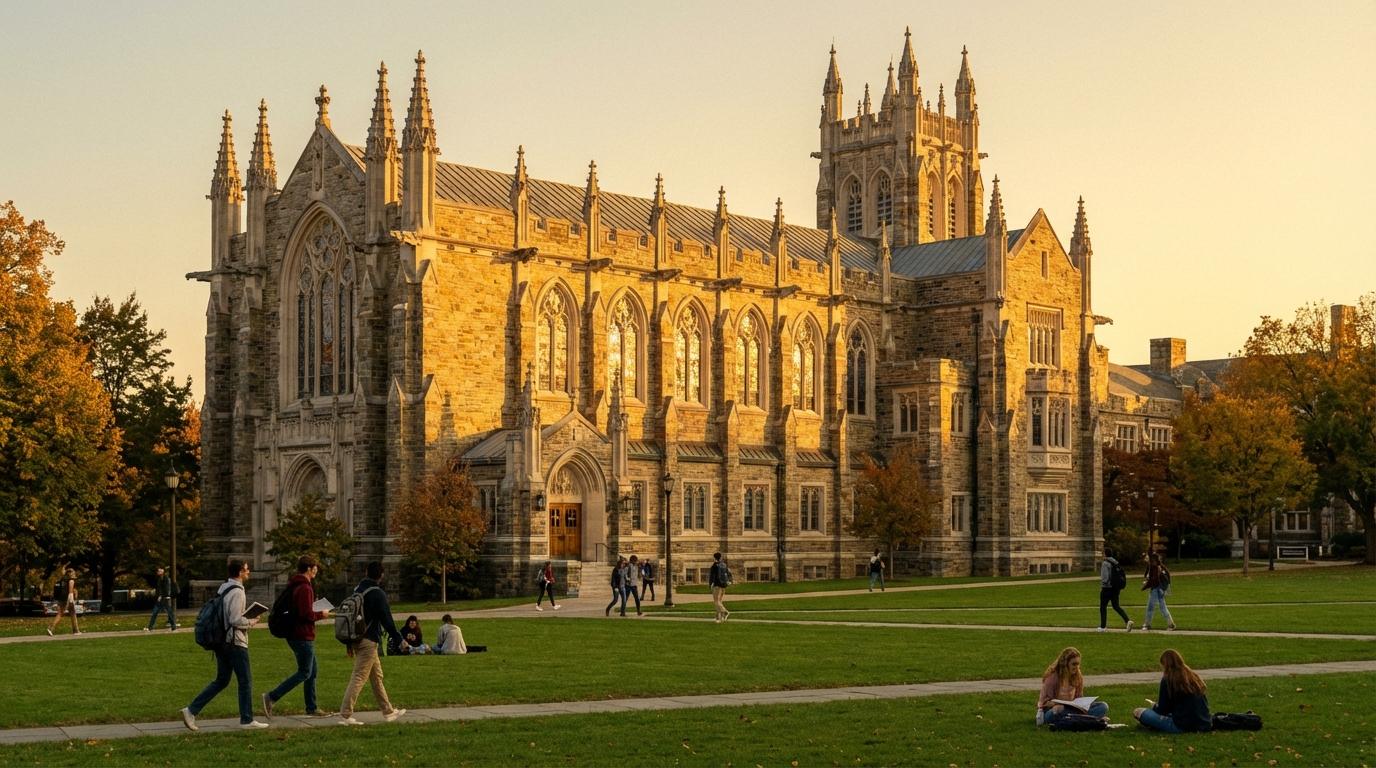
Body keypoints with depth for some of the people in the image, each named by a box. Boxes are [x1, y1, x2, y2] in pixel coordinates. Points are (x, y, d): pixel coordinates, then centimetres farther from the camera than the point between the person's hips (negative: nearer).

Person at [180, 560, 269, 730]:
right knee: (245, 681, 2)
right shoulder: (236, 592, -16)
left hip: (222, 642, 9)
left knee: (221, 681, 14)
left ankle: (191, 710, 8)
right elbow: (236, 620, -21)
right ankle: (246, 720, 8)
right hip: (235, 643, -9)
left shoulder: (224, 588, 13)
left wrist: (247, 619, 14)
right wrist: (252, 621, -5)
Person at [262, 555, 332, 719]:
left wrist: (314, 608, 13)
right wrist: (321, 614, -8)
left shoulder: (293, 585, 14)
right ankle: (271, 697, -7)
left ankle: (312, 708, 19)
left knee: (312, 670, 15)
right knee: (304, 672, -3)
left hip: (295, 635, 10)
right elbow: (306, 614, -25)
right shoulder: (304, 588, -18)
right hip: (303, 636, -10)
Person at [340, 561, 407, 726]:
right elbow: (387, 620, -14)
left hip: (357, 640, 9)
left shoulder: (357, 590, 12)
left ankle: (388, 711, 23)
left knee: (377, 677, 16)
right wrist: (399, 640, -4)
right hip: (368, 641, -9)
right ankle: (345, 714, -11)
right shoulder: (377, 594, -13)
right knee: (359, 678, -8)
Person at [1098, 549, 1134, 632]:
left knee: (1103, 607, 6)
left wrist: (1102, 586, -8)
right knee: (1116, 606, 11)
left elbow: (1104, 577, -22)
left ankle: (1102, 627, 12)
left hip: (1107, 588, -7)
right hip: (1116, 588, 7)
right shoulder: (1116, 563, 9)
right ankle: (1128, 620, -8)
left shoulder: (1105, 564, -14)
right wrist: (1120, 588, 17)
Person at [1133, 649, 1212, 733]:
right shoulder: (1192, 676, 10)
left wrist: (1154, 706, 23)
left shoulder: (1167, 679, -7)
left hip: (1182, 727, -8)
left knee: (1138, 712, -6)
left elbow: (1162, 709, -3)